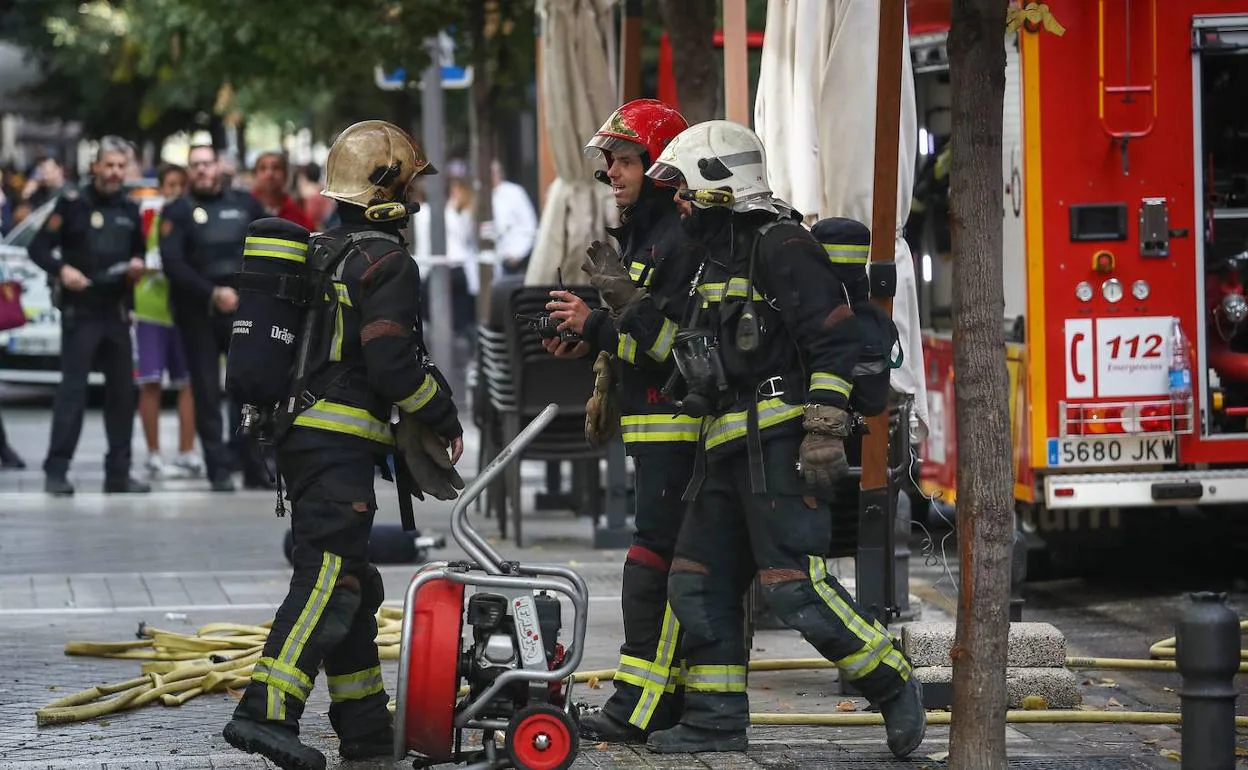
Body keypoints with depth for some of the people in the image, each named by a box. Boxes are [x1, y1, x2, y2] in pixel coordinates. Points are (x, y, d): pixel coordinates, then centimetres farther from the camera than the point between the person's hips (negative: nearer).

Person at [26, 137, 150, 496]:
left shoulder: (129, 210, 13)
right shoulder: (73, 204, -3)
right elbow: (38, 248, -5)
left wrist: (137, 265, 2)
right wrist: (62, 269, -22)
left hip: (117, 311, 6)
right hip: (80, 310, -6)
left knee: (122, 390, 6)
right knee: (72, 387, -11)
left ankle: (118, 473, 13)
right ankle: (56, 470, -11)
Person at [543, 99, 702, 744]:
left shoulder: (682, 237, -14)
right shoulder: (635, 236, 19)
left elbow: (675, 336, -21)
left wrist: (597, 326, -22)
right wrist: (585, 342, 10)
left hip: (679, 419, -11)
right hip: (651, 424, 11)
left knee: (655, 558, -13)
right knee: (674, 560, 13)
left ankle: (640, 705, -15)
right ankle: (675, 695, 17)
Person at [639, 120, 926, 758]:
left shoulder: (781, 245, -10)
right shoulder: (720, 256, 21)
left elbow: (835, 339, -17)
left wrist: (824, 429, -23)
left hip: (779, 442, -10)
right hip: (729, 450, 10)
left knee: (793, 582, -16)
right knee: (700, 581, 8)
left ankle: (895, 688, -5)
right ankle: (716, 721, 14)